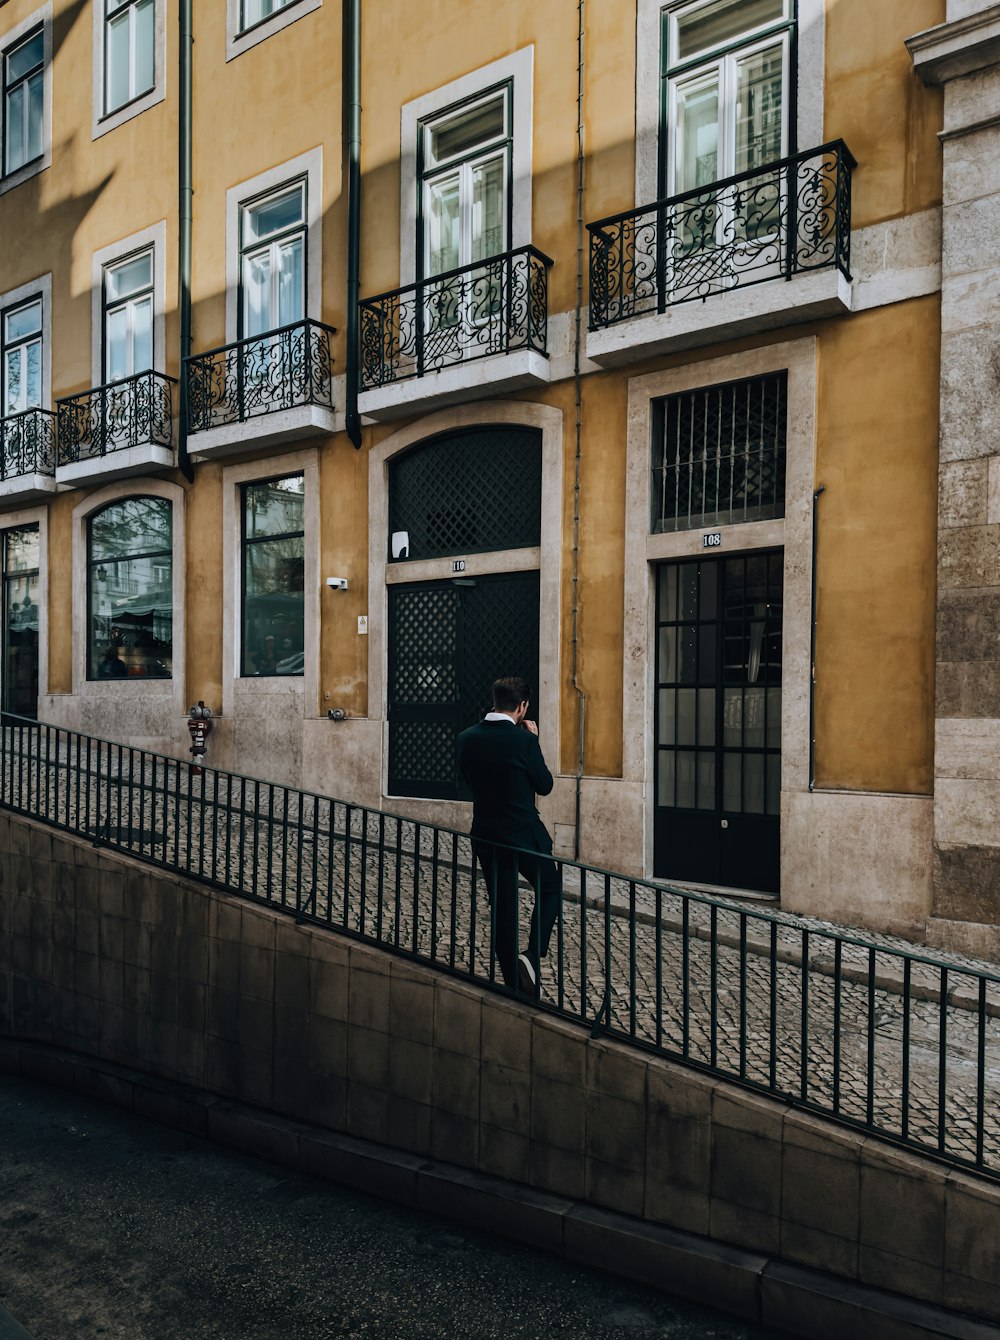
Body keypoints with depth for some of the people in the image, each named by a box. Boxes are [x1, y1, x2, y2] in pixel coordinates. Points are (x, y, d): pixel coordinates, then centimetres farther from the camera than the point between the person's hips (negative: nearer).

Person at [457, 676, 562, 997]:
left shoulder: (466, 738, -2)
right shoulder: (524, 739, -16)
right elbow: (544, 785, -5)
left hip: (485, 836, 5)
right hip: (524, 833, -4)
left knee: (502, 907, 13)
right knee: (550, 888, 18)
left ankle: (514, 982, 21)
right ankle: (532, 956, 0)